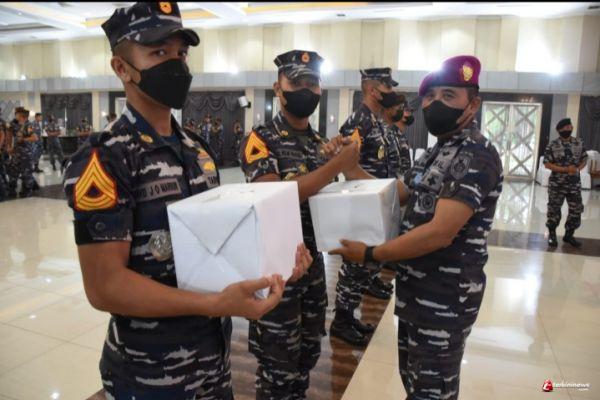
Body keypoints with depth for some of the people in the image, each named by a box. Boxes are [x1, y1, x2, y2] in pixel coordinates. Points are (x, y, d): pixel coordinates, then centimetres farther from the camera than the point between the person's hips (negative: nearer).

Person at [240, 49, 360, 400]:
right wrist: (337, 165, -28)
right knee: (278, 364, 8)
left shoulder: (323, 143, 9)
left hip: (314, 263, 7)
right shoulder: (260, 140, -12)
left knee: (308, 354, 21)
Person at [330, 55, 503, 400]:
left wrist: (370, 254, -20)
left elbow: (439, 233, -27)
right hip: (415, 290, 9)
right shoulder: (436, 152, 12)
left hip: (444, 299, -9)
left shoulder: (477, 155, -20)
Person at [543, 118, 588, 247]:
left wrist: (577, 169, -12)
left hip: (574, 184, 4)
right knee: (554, 210, 4)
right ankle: (552, 235, 20)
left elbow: (584, 159, 10)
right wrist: (566, 169, -19)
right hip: (557, 185, -3)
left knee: (576, 210, 7)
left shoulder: (579, 143, 4)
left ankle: (569, 235, 23)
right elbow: (547, 164, -10)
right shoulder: (553, 145, -8)